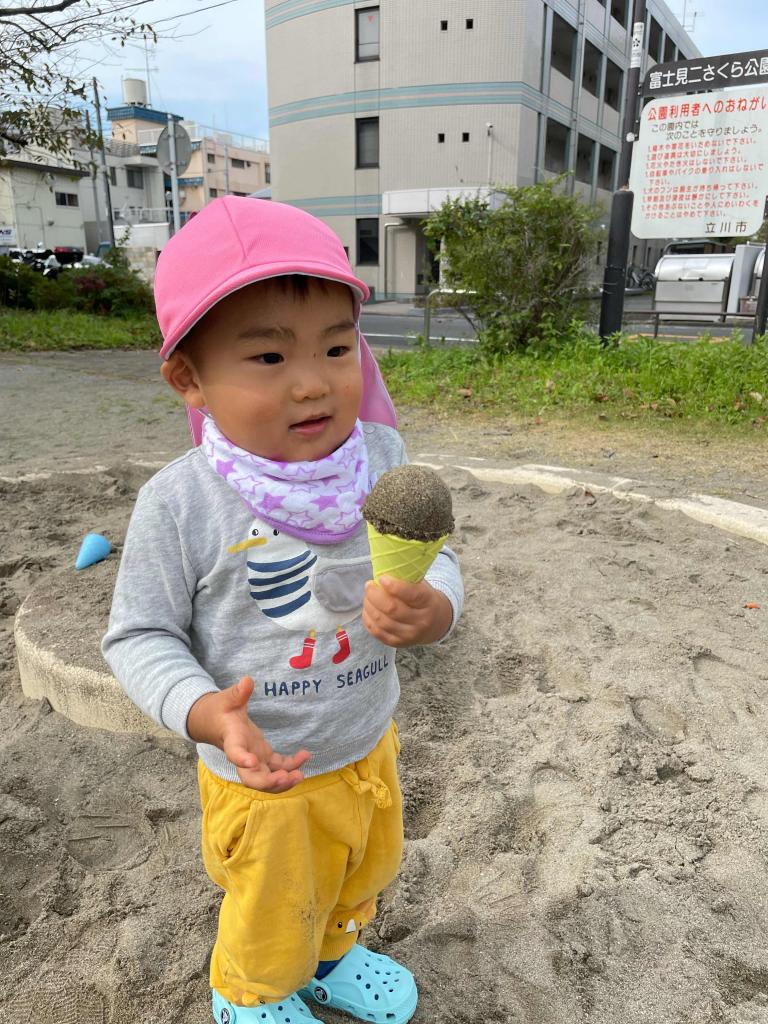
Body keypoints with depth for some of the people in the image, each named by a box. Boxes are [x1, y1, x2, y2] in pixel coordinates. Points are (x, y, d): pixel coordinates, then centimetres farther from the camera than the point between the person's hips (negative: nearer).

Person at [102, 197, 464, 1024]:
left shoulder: (381, 458, -15)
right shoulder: (179, 504, -24)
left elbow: (436, 560, -8)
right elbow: (139, 636, -14)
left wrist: (432, 609, -31)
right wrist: (206, 713, -32)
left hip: (369, 746, 4)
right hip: (262, 774, -4)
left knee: (363, 876, 33)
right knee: (272, 925, 24)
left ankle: (332, 956, 67)